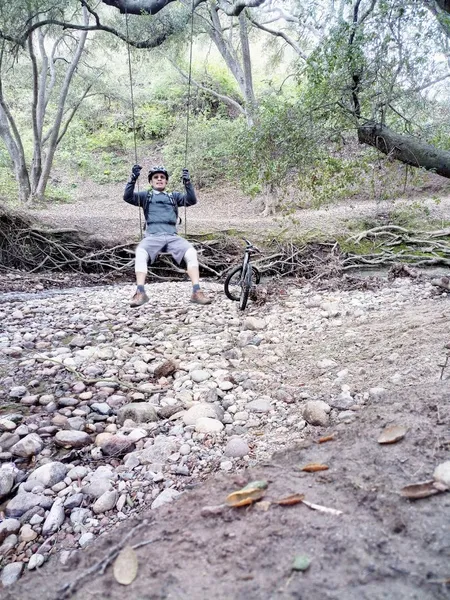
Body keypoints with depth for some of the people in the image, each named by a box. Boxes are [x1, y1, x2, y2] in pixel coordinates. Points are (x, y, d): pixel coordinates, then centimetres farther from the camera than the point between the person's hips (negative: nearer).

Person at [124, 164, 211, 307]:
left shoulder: (174, 196, 26)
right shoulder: (145, 195, 23)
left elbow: (192, 200, 9)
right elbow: (128, 197, 5)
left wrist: (187, 182, -6)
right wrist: (133, 179, -11)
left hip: (172, 236, 1)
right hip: (152, 236, -1)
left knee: (191, 252, -28)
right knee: (140, 252, -34)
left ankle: (196, 292, -29)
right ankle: (140, 293, -36)